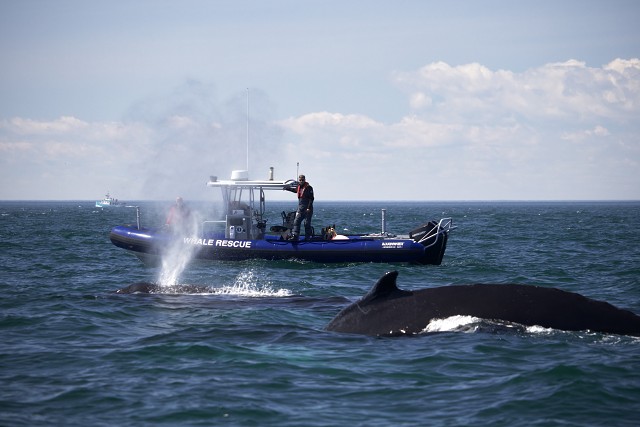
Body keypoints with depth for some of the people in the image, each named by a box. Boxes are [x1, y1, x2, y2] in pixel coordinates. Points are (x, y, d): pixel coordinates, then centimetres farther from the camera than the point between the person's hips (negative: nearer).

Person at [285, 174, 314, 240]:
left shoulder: (308, 188, -9)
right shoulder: (299, 187, 11)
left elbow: (311, 198, -13)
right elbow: (295, 191, 36)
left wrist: (309, 208, -20)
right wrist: (287, 188, 41)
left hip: (307, 209, -7)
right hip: (300, 209, 7)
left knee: (307, 224, -2)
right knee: (296, 222, -1)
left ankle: (307, 238, 3)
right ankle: (294, 236, -3)